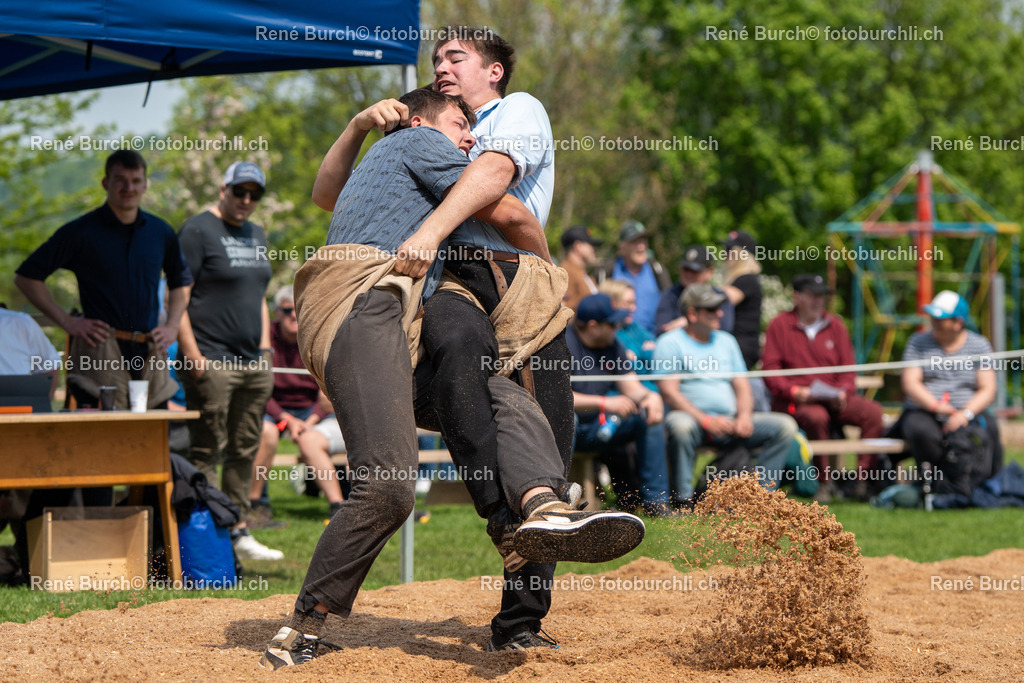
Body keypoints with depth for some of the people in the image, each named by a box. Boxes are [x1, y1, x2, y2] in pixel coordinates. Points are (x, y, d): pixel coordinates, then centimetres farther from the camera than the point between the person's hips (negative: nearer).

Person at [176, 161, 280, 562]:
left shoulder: (256, 235, 19)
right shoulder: (198, 230, -5)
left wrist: (265, 348, 15)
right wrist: (192, 355, -16)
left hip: (254, 364, 8)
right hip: (212, 363, -8)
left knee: (244, 453, 9)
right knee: (207, 454, -6)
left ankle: (239, 532, 15)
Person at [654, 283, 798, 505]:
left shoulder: (726, 341, 21)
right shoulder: (670, 343, 1)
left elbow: (742, 386, 17)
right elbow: (669, 393, -9)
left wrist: (744, 416, -5)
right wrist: (706, 420, -20)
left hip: (730, 423, 6)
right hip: (693, 420, -6)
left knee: (785, 425, -11)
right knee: (681, 426, -41)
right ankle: (683, 499, -31)